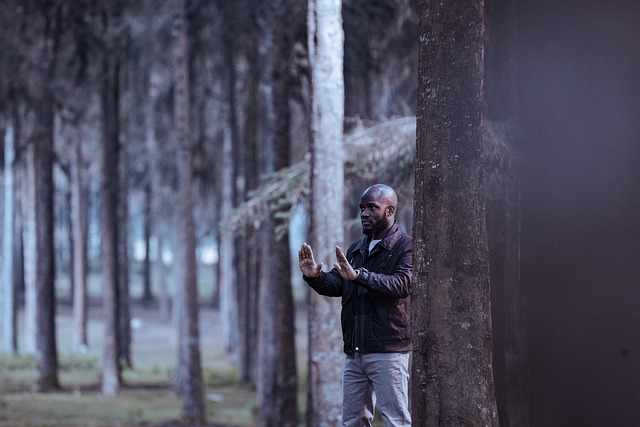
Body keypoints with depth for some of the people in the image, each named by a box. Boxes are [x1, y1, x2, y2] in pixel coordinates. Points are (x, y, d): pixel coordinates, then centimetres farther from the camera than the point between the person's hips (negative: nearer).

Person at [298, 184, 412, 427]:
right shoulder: (355, 250, 19)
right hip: (355, 352, 8)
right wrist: (315, 277, -13)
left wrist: (358, 275, -32)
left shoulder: (405, 247, -5)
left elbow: (402, 284, -21)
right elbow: (334, 285, 10)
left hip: (388, 351, -8)